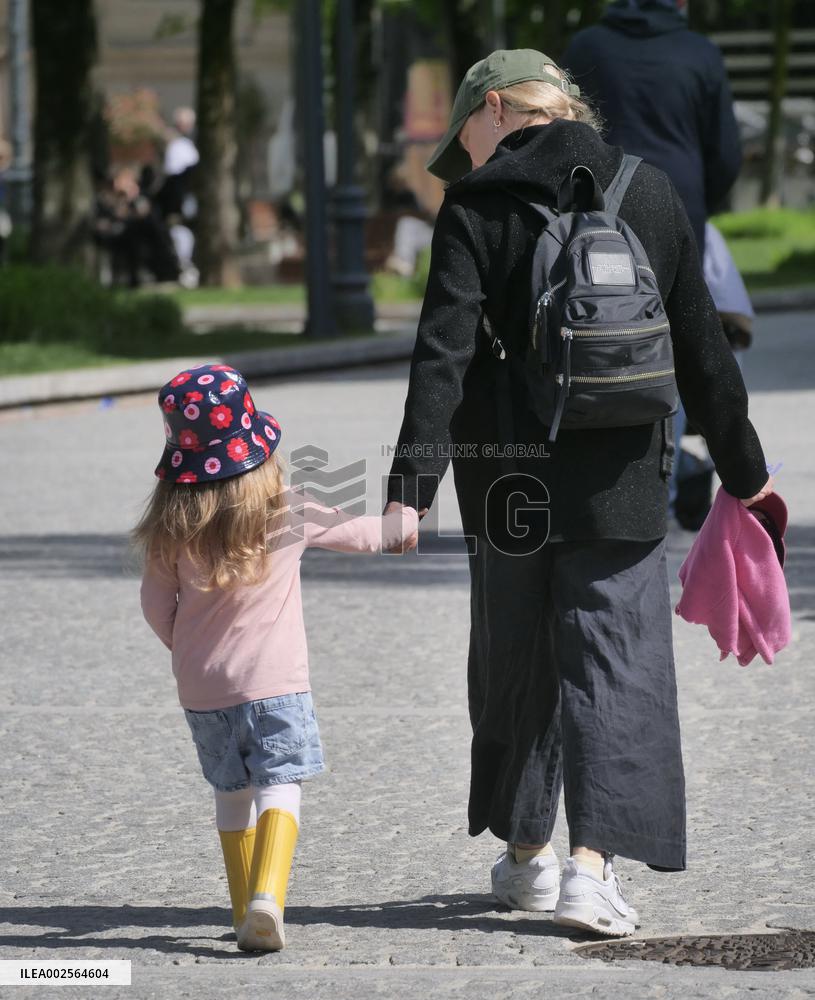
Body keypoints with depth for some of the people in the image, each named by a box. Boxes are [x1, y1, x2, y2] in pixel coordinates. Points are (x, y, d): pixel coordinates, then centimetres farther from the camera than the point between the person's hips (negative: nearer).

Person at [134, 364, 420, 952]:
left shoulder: (172, 529, -3)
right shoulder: (289, 514, -5)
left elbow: (157, 605, 5)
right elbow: (356, 532, 12)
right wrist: (403, 524, 33)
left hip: (202, 686, 3)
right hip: (275, 679, -3)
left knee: (231, 793, 15)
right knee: (279, 787, -6)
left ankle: (246, 912, 18)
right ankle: (268, 893, -28)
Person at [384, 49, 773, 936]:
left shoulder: (476, 206, -4)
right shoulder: (651, 194, 6)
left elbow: (443, 355, -13)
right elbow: (702, 348, 10)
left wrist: (410, 487, -16)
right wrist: (742, 470, 19)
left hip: (509, 478, -1)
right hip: (621, 480, 1)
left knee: (515, 663, 14)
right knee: (614, 664, 0)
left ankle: (525, 854, 26)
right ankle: (591, 863, -15)